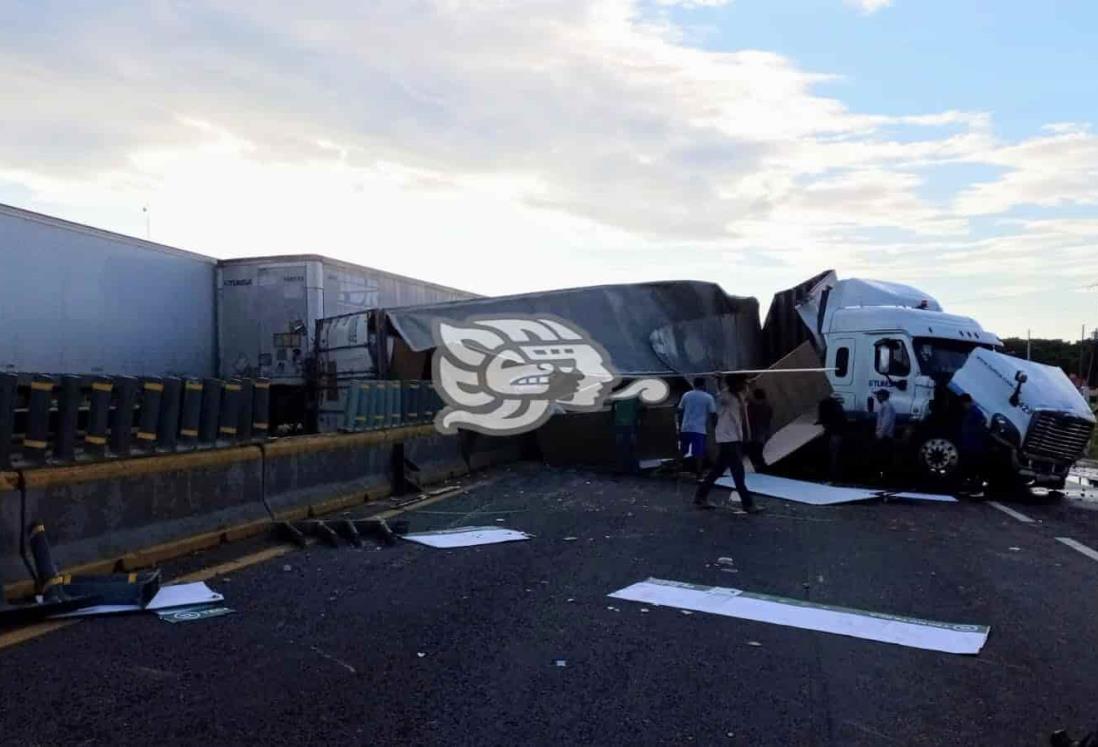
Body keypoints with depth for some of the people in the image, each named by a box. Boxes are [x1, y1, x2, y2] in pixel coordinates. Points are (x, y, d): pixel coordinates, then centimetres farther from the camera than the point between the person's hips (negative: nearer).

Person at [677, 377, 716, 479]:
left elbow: (680, 411, 9)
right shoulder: (708, 397, -1)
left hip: (686, 428, 3)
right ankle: (698, 475, -3)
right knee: (698, 454, -2)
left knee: (682, 452, 14)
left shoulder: (686, 395, 7)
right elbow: (713, 413, -3)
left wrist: (680, 426, 16)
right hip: (700, 429, -3)